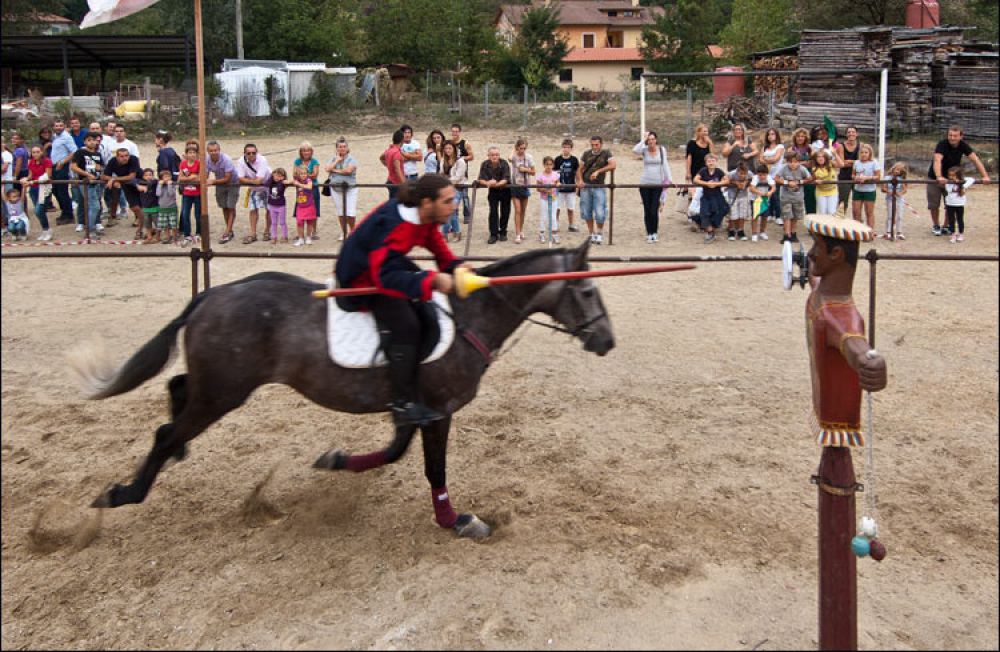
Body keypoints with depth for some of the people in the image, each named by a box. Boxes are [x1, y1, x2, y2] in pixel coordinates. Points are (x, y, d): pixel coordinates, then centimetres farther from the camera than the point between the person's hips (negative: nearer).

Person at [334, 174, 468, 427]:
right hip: (361, 280, -10)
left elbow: (436, 245, 8)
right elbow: (386, 276, -42)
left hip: (384, 263, 10)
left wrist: (455, 267, -11)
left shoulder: (425, 216, -7)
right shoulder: (395, 226, -34)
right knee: (405, 325, -24)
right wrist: (431, 280, -51)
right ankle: (402, 405, -17)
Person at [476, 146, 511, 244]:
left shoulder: (504, 163, -20)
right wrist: (487, 183, -41)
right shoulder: (485, 164, -13)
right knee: (493, 212, -8)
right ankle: (493, 234, -4)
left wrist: (497, 184, -46)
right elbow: (481, 179, -18)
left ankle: (503, 233, 23)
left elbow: (506, 179, -28)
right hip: (493, 191, 1)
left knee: (505, 212, 7)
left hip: (505, 190, -1)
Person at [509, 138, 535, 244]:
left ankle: (521, 231, 29)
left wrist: (525, 169, -12)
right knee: (517, 210, -8)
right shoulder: (513, 156, -9)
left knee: (523, 210, 13)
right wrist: (515, 150, -22)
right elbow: (510, 158, -35)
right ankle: (517, 234, -7)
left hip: (525, 185, 3)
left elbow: (533, 172, 4)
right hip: (515, 185, -3)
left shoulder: (529, 157, -1)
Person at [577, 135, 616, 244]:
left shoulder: (606, 153, 0)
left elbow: (613, 165, -16)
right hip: (585, 187, 3)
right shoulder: (586, 154, 8)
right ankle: (592, 234, 21)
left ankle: (600, 233, 13)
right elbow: (580, 169, 12)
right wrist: (579, 180, -7)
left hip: (599, 187, -3)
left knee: (600, 213, -8)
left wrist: (598, 171, -20)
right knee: (586, 212, 6)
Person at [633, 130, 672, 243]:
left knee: (654, 210, -5)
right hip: (645, 184, 0)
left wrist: (669, 179, -3)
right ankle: (649, 233, 14)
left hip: (658, 184, 0)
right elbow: (635, 150, -22)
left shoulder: (662, 149, 3)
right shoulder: (644, 150, 0)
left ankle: (655, 233, 11)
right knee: (647, 209, 4)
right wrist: (643, 140, -16)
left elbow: (665, 165, 4)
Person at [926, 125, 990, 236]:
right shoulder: (942, 145, -26)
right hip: (935, 178, -3)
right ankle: (936, 226, 24)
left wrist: (985, 176, -28)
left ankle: (946, 227, 19)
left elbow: (975, 159, -17)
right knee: (934, 204, 3)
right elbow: (937, 161, -42)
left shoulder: (963, 145, -13)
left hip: (952, 178, 3)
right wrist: (939, 177, -60)